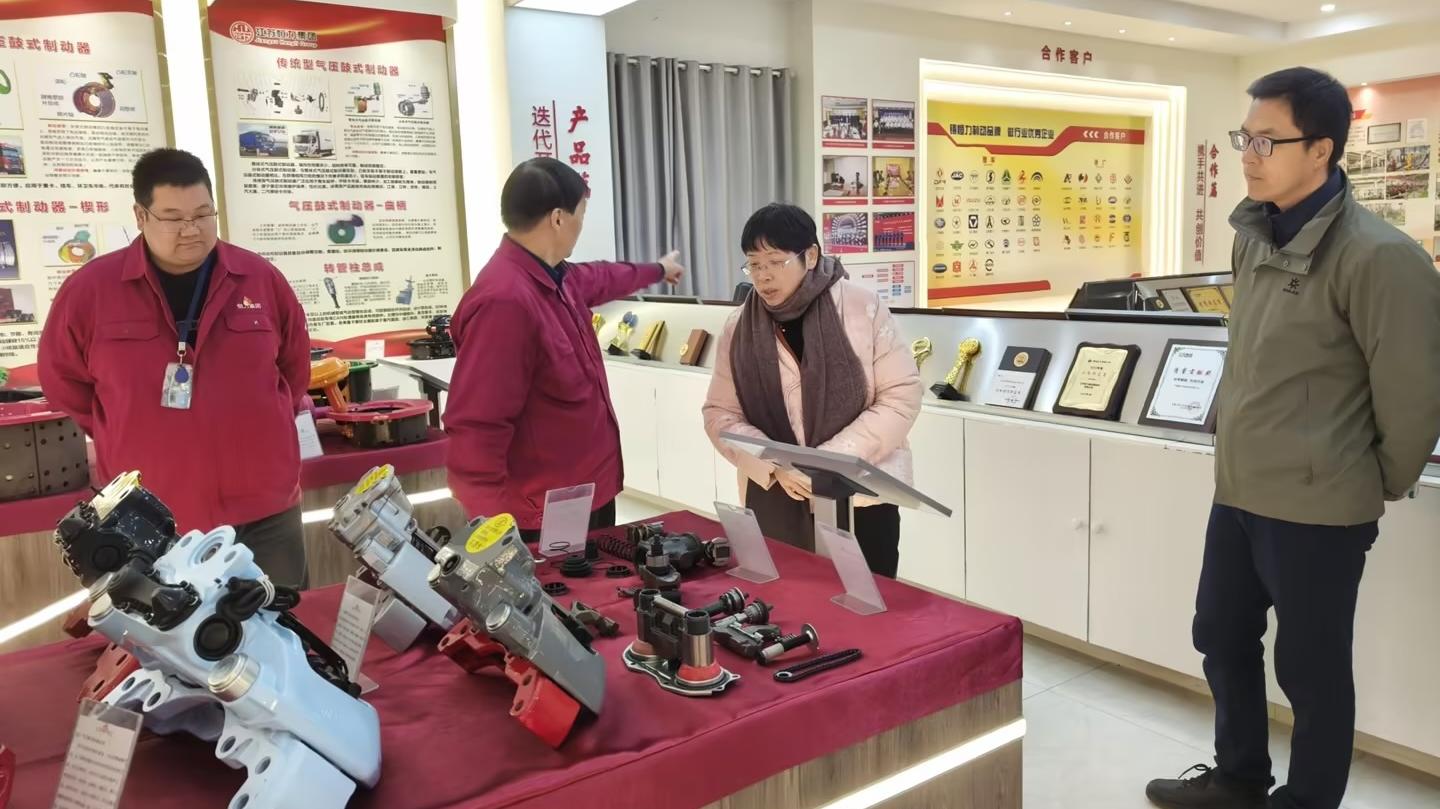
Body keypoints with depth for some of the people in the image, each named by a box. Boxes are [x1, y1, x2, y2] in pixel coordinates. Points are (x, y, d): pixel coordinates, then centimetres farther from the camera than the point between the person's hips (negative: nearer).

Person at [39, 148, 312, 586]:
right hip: (153, 524, -1)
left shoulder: (262, 279, -1)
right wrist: (131, 435, 8)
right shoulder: (89, 290, -5)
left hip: (266, 512, 1)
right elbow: (61, 378, 9)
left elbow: (295, 366, 13)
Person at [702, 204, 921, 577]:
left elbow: (901, 397, -7)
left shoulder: (862, 307, -7)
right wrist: (774, 466, -15)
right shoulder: (739, 326, 1)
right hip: (775, 504, 2)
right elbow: (720, 413, 2)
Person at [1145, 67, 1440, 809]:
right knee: (1222, 639, 20)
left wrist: (1378, 488, -1)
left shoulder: (1377, 256, -18)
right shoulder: (1255, 237, 6)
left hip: (1317, 507, -8)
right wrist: (1240, 452, 16)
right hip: (1237, 492, 8)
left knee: (1311, 668, 9)